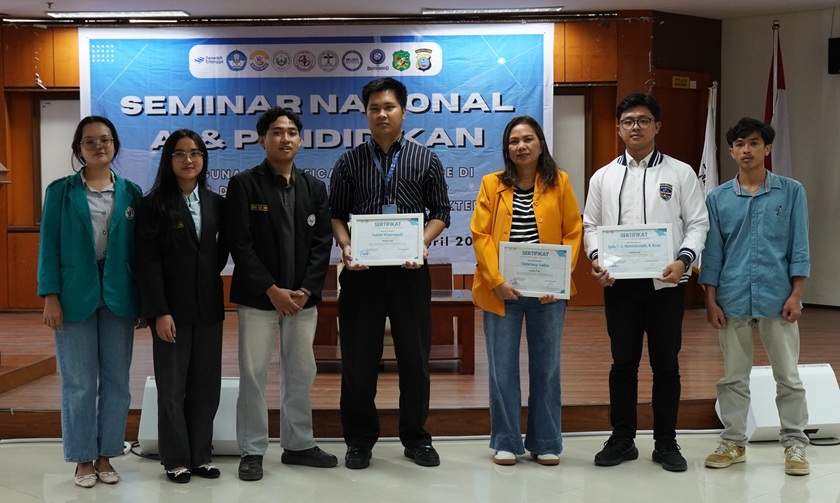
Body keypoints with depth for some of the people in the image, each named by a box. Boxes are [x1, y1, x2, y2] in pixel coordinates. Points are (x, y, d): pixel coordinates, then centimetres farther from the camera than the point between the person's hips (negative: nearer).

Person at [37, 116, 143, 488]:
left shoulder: (131, 192, 6)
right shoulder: (60, 191, 2)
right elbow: (49, 245, -1)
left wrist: (144, 300, 3)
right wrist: (50, 296, -9)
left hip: (118, 297, 2)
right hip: (75, 296, -2)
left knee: (116, 381, 6)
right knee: (79, 382, 3)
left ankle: (105, 456, 19)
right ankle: (83, 459, 15)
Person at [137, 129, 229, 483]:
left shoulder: (216, 203, 7)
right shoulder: (154, 204, -5)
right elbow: (148, 263, -10)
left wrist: (211, 274, 4)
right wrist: (159, 312, -16)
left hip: (209, 307, 4)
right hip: (173, 308, -4)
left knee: (206, 385, 7)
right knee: (172, 386, 4)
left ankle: (200, 456, 19)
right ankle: (176, 460, 15)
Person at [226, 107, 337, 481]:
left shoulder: (314, 187, 10)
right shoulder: (243, 185, -3)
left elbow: (322, 242, 4)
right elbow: (240, 244, -9)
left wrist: (306, 290, -9)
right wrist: (272, 290, -15)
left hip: (302, 298, 4)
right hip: (257, 297, -4)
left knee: (301, 374, 10)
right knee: (253, 375, 1)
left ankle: (298, 444, 22)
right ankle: (252, 451, 11)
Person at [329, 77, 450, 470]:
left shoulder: (426, 160, 5)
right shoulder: (349, 162, 7)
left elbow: (440, 213, 6)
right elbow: (336, 213, 8)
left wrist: (422, 243, -12)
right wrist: (346, 246, -10)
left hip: (409, 270, 0)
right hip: (362, 271, 0)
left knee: (415, 355, 6)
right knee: (358, 356, 5)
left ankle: (415, 438, 20)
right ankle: (359, 439, 18)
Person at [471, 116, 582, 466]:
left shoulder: (559, 182, 4)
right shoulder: (492, 184, 3)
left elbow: (573, 233, 2)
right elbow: (480, 235, -2)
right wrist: (496, 280, -13)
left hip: (547, 291, 0)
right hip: (501, 291, 0)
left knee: (547, 367, 9)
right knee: (502, 368, 5)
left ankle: (546, 443, 21)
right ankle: (505, 442, 17)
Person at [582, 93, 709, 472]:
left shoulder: (680, 173, 4)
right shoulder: (603, 177, 10)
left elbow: (697, 224, 1)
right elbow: (591, 225, 10)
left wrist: (683, 260, -16)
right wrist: (596, 257, -9)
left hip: (665, 282, -1)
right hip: (619, 283, 1)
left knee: (666, 363, 6)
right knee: (623, 362, 8)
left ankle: (666, 443, 17)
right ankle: (622, 439, 19)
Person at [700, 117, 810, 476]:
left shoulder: (791, 192, 3)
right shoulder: (718, 198, 5)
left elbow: (799, 247, 2)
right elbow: (712, 252, 6)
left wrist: (796, 294, -5)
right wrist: (710, 300, 2)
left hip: (777, 298, -1)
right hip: (732, 300, 1)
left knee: (788, 376, 5)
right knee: (733, 377, 9)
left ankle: (795, 445, 16)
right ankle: (733, 443, 19)